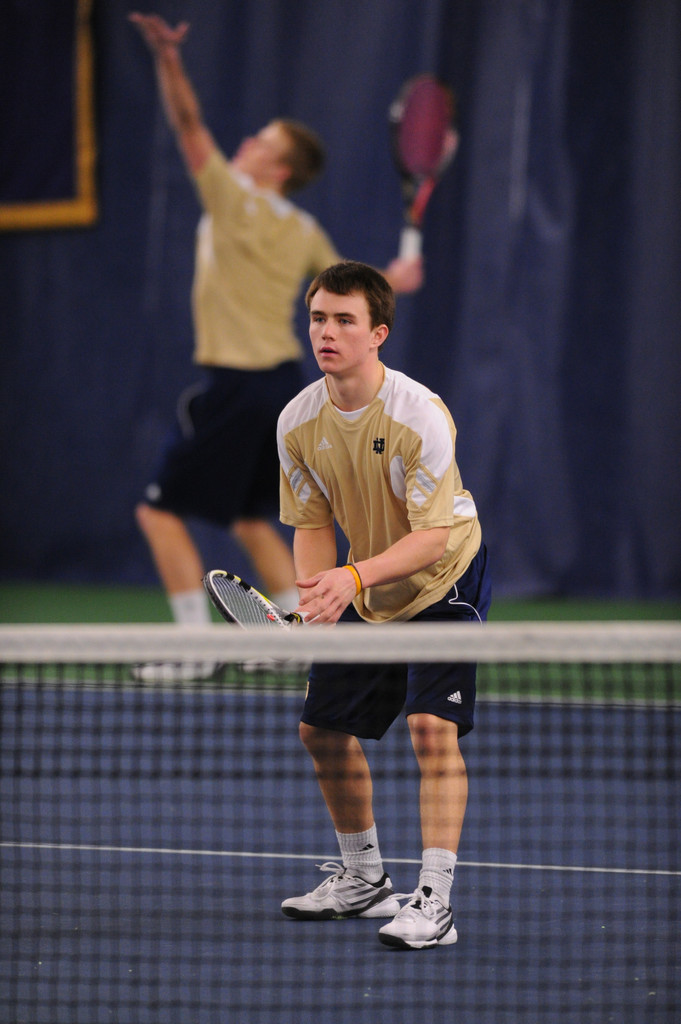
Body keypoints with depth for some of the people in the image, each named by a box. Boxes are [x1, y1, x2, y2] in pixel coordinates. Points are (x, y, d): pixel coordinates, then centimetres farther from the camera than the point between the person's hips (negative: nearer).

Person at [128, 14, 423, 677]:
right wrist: (392, 280, 31)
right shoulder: (305, 233, 7)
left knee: (161, 511, 0)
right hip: (285, 380, 8)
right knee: (251, 520, 18)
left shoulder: (233, 200, -11)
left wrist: (167, 59, -29)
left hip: (236, 386, -8)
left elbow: (189, 126, -20)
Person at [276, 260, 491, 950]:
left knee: (432, 726, -22)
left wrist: (355, 575, -43)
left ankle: (434, 903, -21)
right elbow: (312, 524, 0)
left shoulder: (420, 416, -28)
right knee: (323, 729, 9)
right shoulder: (298, 422, -10)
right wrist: (315, 596, -19)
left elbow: (435, 534, -29)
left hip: (444, 582, -6)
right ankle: (363, 880, 31)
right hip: (365, 592, 7)